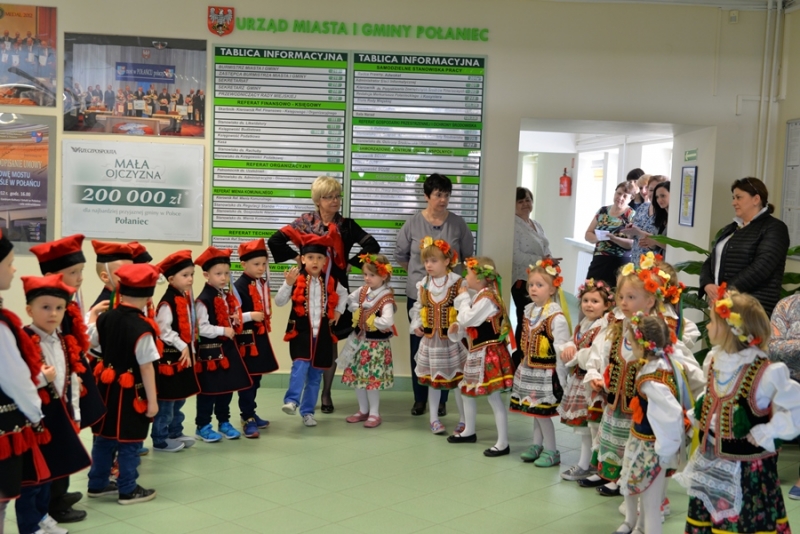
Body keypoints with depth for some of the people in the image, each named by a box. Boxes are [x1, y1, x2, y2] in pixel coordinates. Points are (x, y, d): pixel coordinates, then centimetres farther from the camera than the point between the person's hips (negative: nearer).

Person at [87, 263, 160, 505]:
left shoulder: (105, 318, -3)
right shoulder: (142, 327, -23)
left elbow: (91, 343, 14)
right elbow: (146, 367, -20)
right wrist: (152, 400, -13)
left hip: (107, 385, 7)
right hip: (131, 391, -7)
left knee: (104, 437, 18)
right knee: (129, 442, 6)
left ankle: (97, 483, 30)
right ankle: (128, 490, 16)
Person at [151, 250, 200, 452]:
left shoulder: (186, 298, 9)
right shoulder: (167, 302, -19)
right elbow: (163, 330, -24)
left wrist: (190, 350, 15)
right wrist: (182, 347, -21)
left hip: (184, 356, 9)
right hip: (170, 357, -9)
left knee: (180, 398, 19)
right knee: (167, 400, 0)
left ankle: (175, 433, 31)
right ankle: (160, 439, 10)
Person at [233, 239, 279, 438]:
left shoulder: (263, 283, 9)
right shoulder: (239, 287, -17)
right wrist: (250, 316, -26)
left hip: (261, 337, 8)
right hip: (246, 339, -8)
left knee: (256, 378, 17)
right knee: (247, 379, -2)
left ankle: (250, 413, 29)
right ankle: (247, 418, 4)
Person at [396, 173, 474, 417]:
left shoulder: (458, 224, -3)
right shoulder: (412, 224, -3)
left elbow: (468, 257, 8)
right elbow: (400, 256, 8)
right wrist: (419, 272, 9)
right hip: (418, 295, 0)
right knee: (418, 346, 8)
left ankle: (441, 399, 17)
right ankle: (420, 398, 21)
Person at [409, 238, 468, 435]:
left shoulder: (458, 283, -11)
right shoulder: (423, 285, 4)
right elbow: (417, 308, 13)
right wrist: (416, 325, 0)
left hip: (452, 338, -4)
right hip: (430, 338, 4)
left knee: (458, 378, 3)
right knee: (433, 378, 12)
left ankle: (463, 419, 16)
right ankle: (434, 418, 25)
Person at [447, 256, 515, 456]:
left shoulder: (487, 299, -20)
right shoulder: (479, 297, 12)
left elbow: (467, 319, -23)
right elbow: (467, 323, 18)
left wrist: (463, 297, -10)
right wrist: (456, 330, -1)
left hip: (489, 354, -11)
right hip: (476, 353, 11)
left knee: (494, 398, -8)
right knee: (467, 392, 21)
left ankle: (503, 443, -3)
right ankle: (469, 431, 38)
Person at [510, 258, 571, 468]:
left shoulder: (556, 317, -19)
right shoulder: (529, 310, 5)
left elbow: (562, 349, -18)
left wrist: (560, 379, -17)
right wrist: (524, 365, 15)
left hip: (546, 373, -7)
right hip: (529, 370, 7)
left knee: (543, 411, -1)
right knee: (534, 409, 16)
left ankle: (551, 451, 13)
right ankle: (537, 445, 29)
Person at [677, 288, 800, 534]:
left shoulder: (766, 373, -23)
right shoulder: (713, 360, 1)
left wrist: (767, 433, -19)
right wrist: (697, 414, 8)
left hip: (749, 469, -7)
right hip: (711, 463, 7)